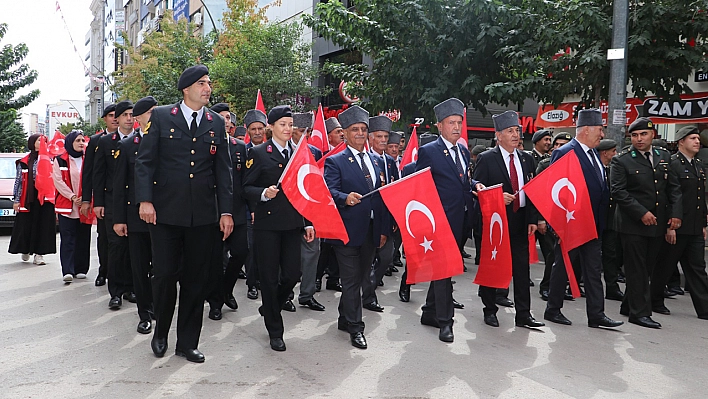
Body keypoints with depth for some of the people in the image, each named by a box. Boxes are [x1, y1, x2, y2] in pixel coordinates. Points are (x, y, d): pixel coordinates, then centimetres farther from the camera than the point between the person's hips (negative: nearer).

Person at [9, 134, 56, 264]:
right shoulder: (24, 162, 5)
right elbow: (18, 181, 3)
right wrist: (16, 200, -2)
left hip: (45, 199, 1)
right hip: (28, 199, -1)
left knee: (43, 226, -1)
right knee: (26, 226, 5)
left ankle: (39, 254, 4)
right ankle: (25, 250, 26)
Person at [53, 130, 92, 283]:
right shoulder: (60, 160, 5)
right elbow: (58, 181, -2)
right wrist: (72, 197, -12)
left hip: (85, 206, 2)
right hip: (66, 206, -2)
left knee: (83, 239, 5)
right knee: (68, 239, -6)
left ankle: (81, 269, 13)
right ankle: (67, 271, -9)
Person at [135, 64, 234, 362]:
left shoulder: (216, 123, 11)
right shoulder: (161, 117, 3)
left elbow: (223, 170, 9)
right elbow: (144, 161, -1)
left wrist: (226, 211, 4)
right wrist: (144, 200, -11)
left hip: (202, 214, 3)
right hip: (165, 212, -2)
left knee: (195, 280, 7)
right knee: (164, 275, 2)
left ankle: (187, 343, 20)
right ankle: (160, 333, 27)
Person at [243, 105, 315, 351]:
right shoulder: (258, 153, -1)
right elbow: (247, 187, -3)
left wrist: (308, 223, 9)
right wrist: (264, 194, -23)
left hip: (292, 223, 4)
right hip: (267, 223, -4)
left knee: (292, 274, 3)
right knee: (269, 277, 3)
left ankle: (269, 307, 33)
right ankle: (275, 331, 18)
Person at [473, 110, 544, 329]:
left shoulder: (526, 159, 11)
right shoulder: (486, 159, -5)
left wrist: (533, 219, 4)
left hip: (520, 222, 5)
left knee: (522, 268, 5)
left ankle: (523, 314, 13)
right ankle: (490, 311, 20)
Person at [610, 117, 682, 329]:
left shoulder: (664, 157, 10)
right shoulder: (621, 160, -6)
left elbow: (674, 187, 11)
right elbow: (618, 191, -13)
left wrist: (676, 213, -2)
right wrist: (642, 213, -17)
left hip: (657, 224, 6)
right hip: (633, 224, -5)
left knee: (647, 269, 12)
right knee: (636, 270, -2)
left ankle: (628, 305, 25)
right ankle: (640, 312, 6)